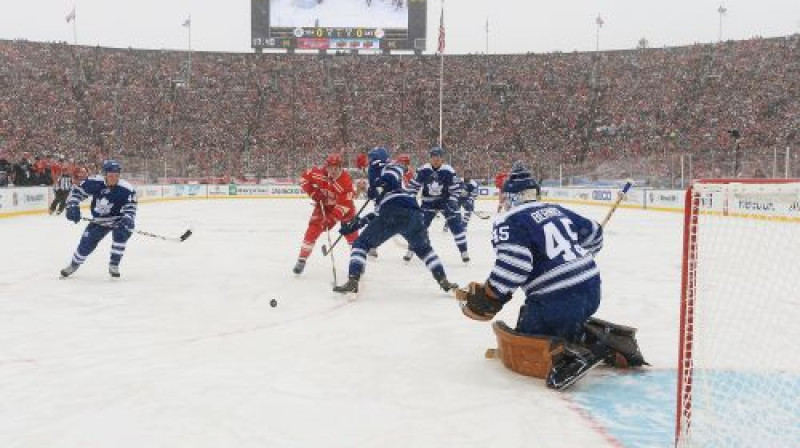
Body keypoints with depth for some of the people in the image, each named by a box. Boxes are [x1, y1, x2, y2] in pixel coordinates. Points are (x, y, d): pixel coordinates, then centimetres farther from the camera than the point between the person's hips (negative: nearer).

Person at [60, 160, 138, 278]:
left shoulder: (126, 189, -25)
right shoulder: (95, 182, -19)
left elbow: (130, 209, -24)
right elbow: (77, 190, -6)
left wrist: (127, 221, -42)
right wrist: (72, 206, -18)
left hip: (118, 220, -2)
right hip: (99, 221, 2)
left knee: (121, 233, -31)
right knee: (86, 243, 1)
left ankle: (114, 265, -14)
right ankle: (74, 264, 32)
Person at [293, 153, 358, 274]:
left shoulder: (346, 181, -31)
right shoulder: (319, 172, -22)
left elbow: (343, 205, -33)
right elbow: (304, 178, -4)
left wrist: (332, 219, -38)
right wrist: (313, 192, -15)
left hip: (342, 206, -2)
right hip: (324, 205, 2)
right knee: (313, 229, -9)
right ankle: (302, 259, -2)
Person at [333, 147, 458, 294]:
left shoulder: (378, 166, 20)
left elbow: (396, 169, -1)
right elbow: (379, 212, 25)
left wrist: (379, 185, -11)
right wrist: (356, 223, 29)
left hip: (394, 214, -7)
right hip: (414, 214, 7)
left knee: (361, 244, 7)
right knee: (424, 249, 29)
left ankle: (352, 282, -6)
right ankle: (443, 281, 20)